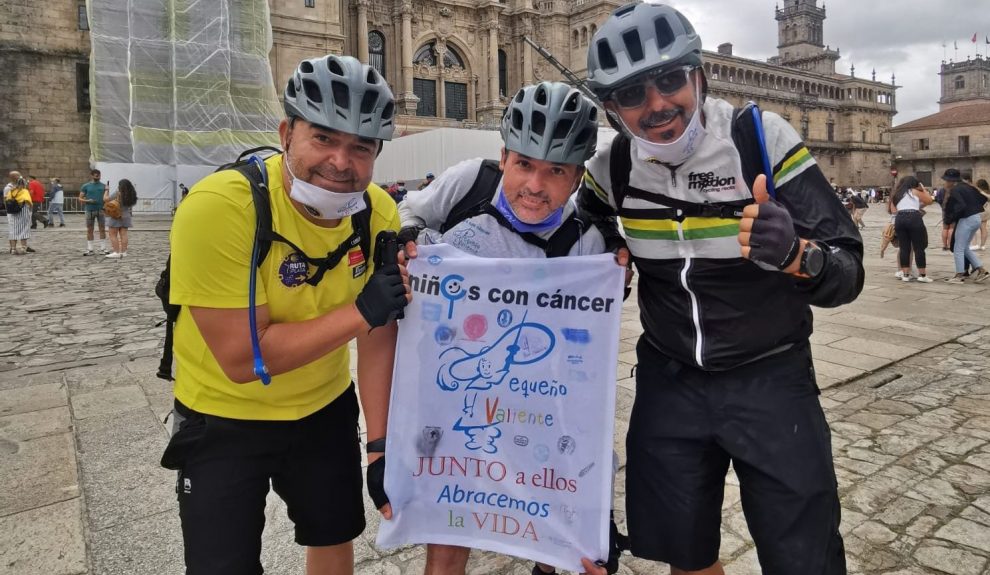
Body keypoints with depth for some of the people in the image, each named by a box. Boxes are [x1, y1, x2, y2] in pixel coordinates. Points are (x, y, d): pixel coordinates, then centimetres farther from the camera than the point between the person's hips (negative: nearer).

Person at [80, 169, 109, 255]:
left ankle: (103, 249, 3)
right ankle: (90, 250, 8)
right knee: (89, 230, 3)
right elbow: (80, 198, 5)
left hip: (101, 209, 1)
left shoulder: (103, 186, 8)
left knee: (102, 229, -2)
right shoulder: (86, 186, 4)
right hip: (90, 210, -1)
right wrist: (87, 201, -13)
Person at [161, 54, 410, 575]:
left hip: (325, 408, 4)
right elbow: (241, 359, -29)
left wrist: (380, 443, -9)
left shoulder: (378, 213, -15)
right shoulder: (219, 207, -29)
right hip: (224, 419, -3)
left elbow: (378, 338, -8)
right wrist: (360, 311, -30)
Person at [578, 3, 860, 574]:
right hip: (669, 382, 3)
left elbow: (848, 275, -16)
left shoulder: (762, 137, -15)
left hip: (771, 380, -2)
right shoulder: (614, 167, -6)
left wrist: (794, 254, -37)